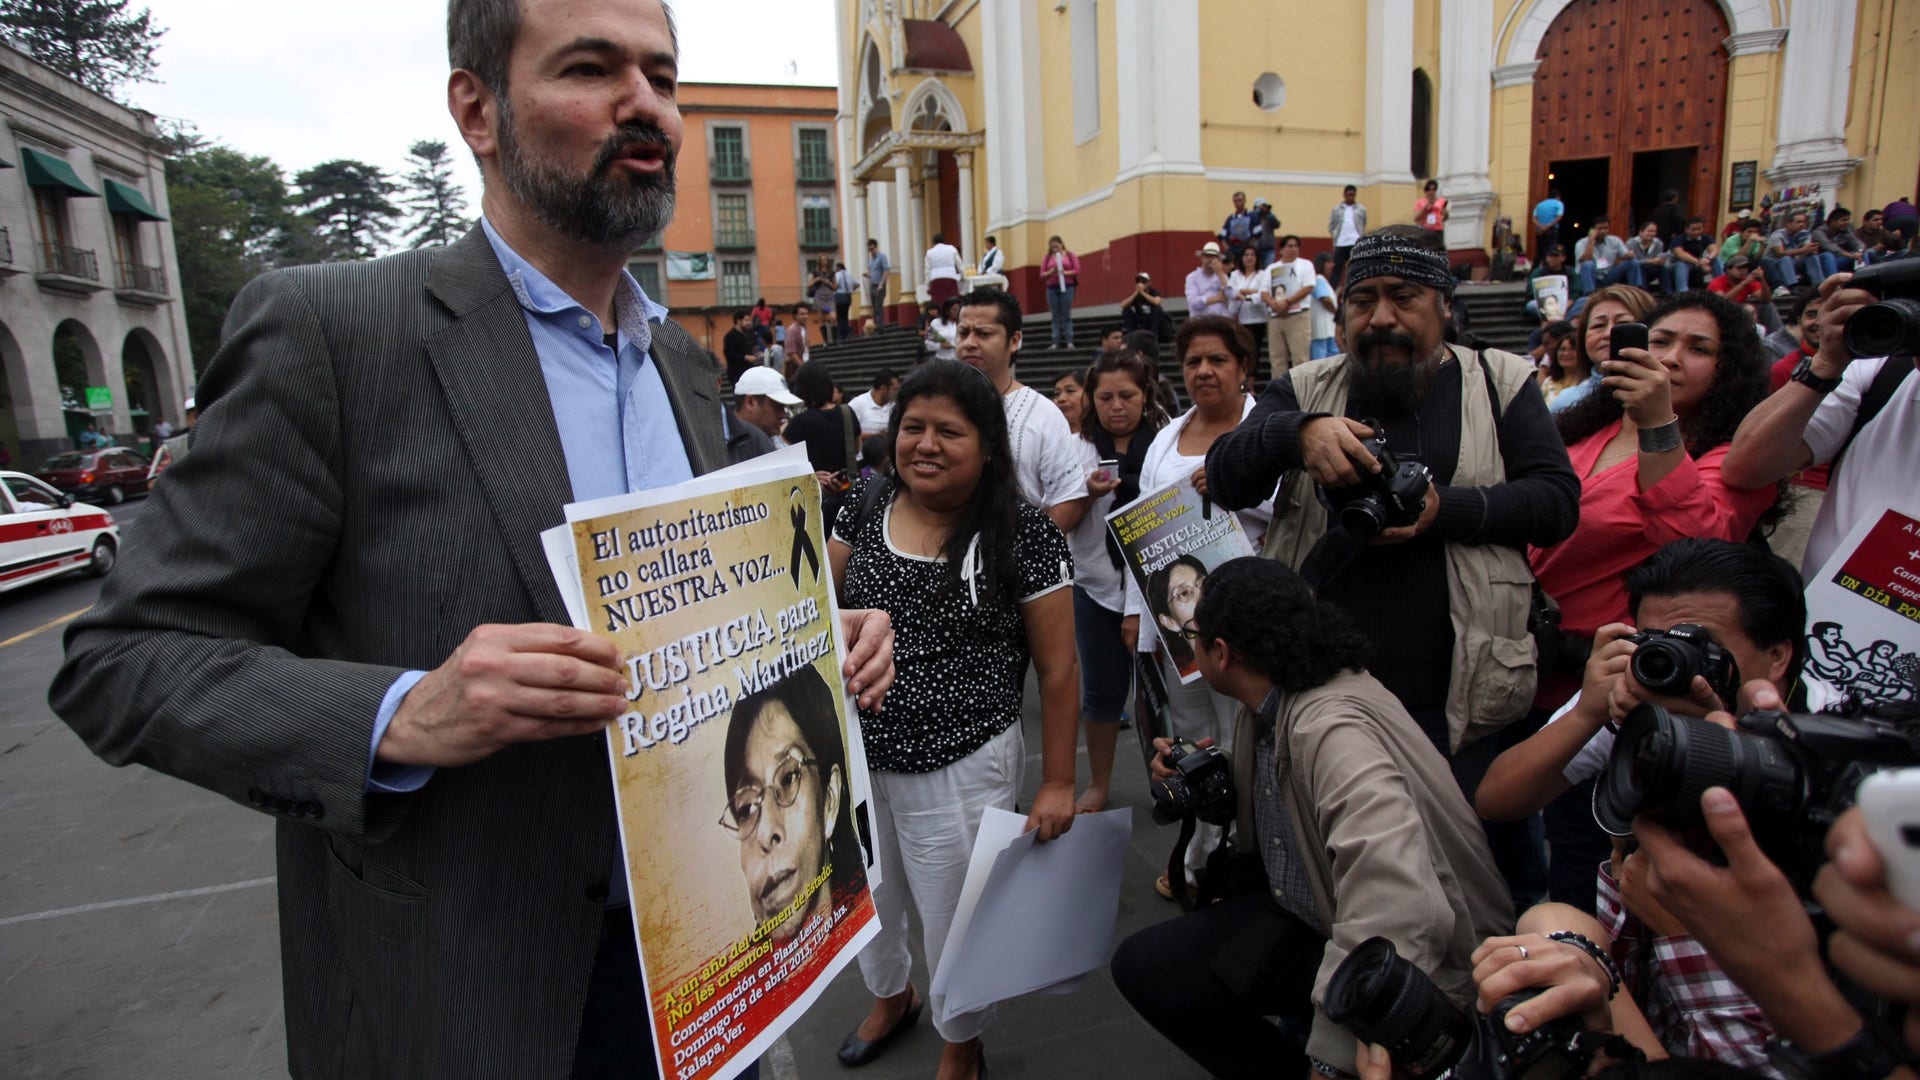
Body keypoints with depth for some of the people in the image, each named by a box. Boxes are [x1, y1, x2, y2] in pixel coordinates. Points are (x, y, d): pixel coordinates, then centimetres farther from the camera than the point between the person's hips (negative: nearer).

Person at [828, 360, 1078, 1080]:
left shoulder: (1025, 535, -14)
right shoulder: (867, 509, -1)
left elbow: (1058, 668, -9)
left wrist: (1058, 782, -7)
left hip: (960, 769, -4)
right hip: (856, 755, 5)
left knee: (953, 920, 15)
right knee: (861, 900, 25)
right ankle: (890, 997, 59)